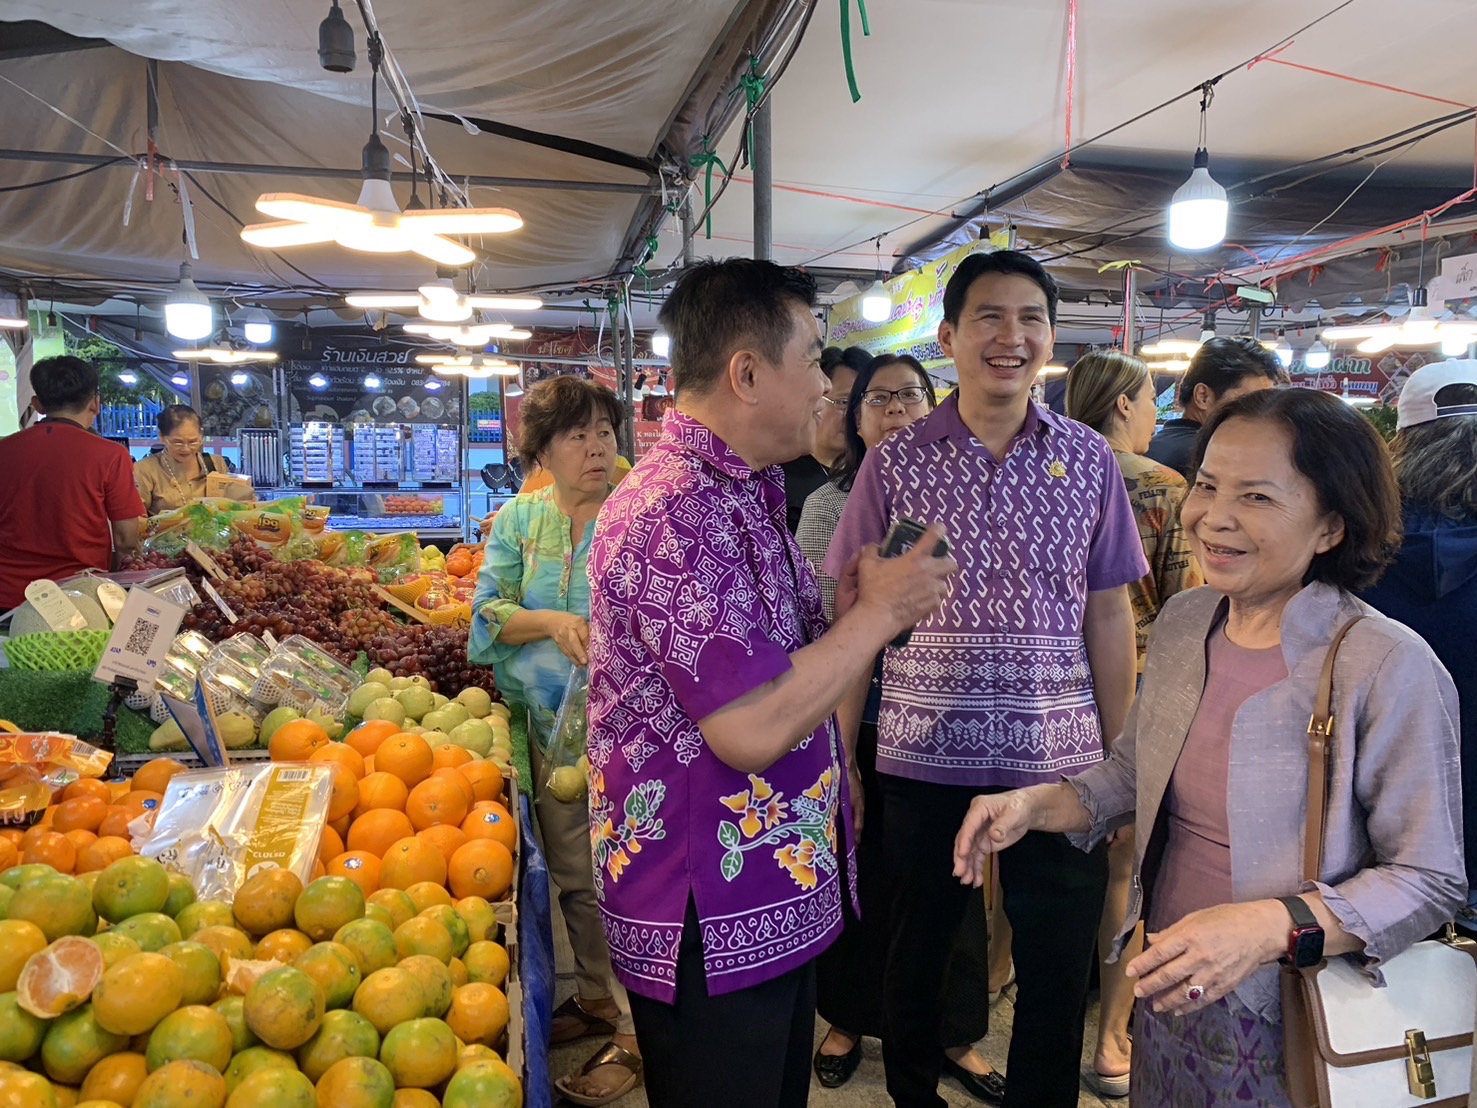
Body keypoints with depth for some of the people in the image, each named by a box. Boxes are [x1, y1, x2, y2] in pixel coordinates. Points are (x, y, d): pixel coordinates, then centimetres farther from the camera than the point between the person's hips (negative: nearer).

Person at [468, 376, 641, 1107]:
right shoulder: (519, 520, 4)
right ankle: (597, 995, 39)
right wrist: (551, 621, -20)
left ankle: (636, 1032, 19)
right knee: (572, 875, 18)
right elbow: (488, 613, -3)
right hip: (550, 726, 5)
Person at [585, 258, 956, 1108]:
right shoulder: (673, 514, -24)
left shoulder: (743, 497, 9)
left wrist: (863, 611, 1)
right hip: (712, 927, -9)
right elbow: (752, 729, -29)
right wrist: (879, 612, -17)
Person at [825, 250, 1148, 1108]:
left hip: (1058, 761, 1)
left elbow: (1107, 615, 6)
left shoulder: (1089, 459, 2)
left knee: (1059, 973, 12)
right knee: (916, 956, 17)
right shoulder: (895, 464, -3)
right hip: (923, 758, 0)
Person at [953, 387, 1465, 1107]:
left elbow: (1431, 880, -15)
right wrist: (1035, 804, -8)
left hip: (1289, 1027, -5)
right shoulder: (1183, 620, -3)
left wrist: (1273, 926, -28)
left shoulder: (1390, 668, -21)